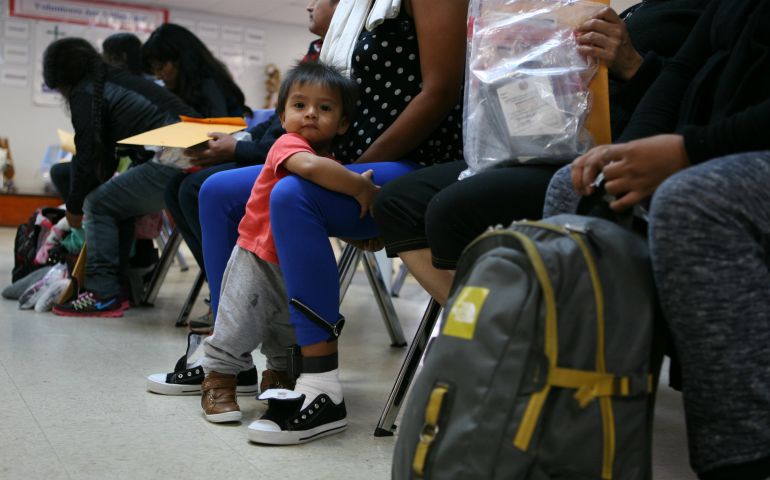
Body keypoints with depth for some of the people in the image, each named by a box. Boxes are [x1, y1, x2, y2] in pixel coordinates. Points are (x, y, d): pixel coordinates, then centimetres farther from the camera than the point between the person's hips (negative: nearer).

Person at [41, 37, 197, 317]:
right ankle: (124, 285, 21)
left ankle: (103, 295, 1)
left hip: (173, 161, -9)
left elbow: (87, 156, 1)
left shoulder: (84, 93, 3)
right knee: (118, 200, 22)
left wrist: (74, 208, 15)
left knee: (99, 204, 2)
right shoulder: (117, 81, 29)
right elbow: (108, 154, 35)